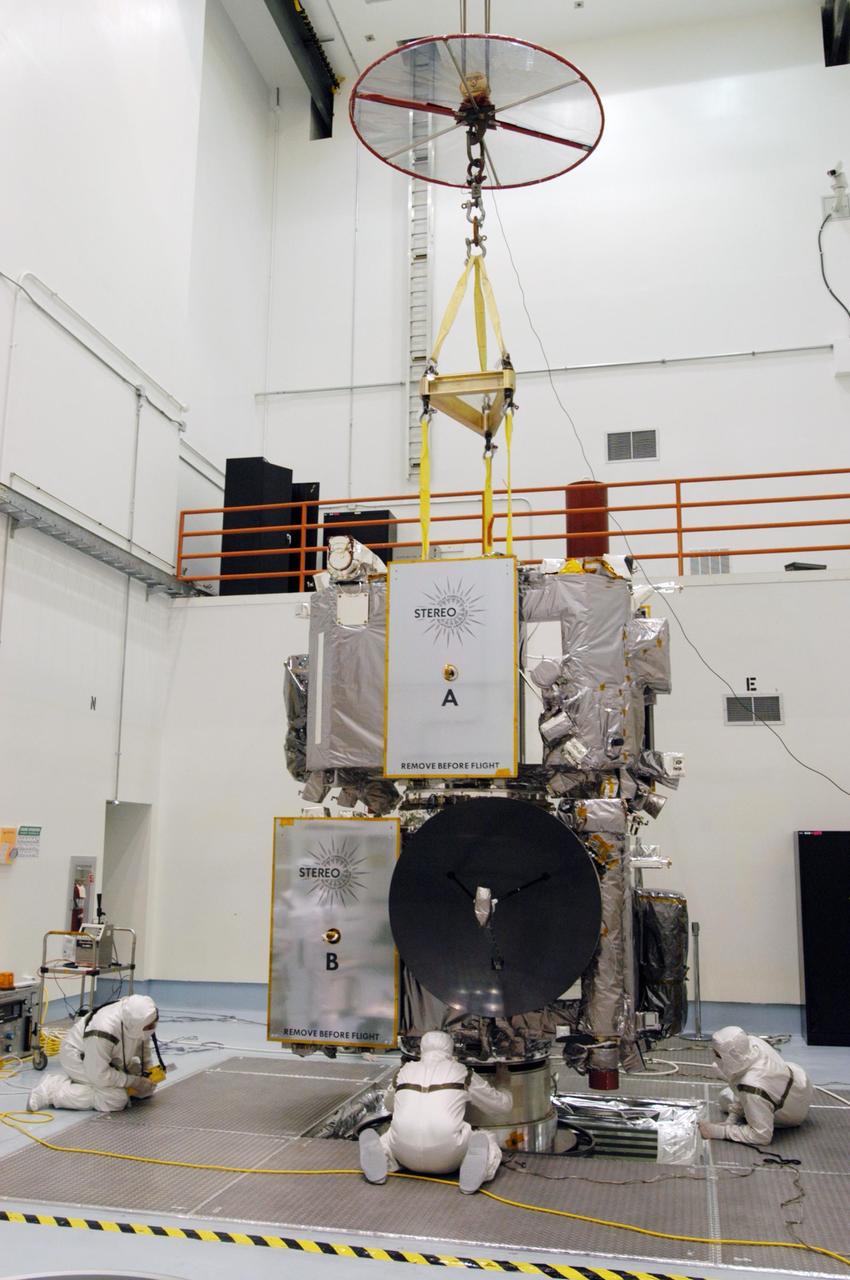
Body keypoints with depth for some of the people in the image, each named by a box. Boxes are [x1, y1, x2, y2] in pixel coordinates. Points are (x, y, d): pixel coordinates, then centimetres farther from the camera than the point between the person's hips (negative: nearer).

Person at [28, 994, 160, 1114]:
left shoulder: (143, 1017, -21)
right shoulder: (103, 1032, -42)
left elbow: (142, 1040, 3)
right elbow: (99, 1075, -33)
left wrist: (148, 1068, -7)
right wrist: (134, 1082, -25)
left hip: (111, 1059, 8)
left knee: (147, 1088, 5)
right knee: (116, 1099, -24)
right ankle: (51, 1090, -11)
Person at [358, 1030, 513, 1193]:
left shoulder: (405, 1070, 21)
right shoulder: (462, 1073, 15)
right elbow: (502, 1105, 28)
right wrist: (503, 1083, 50)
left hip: (408, 1158, 2)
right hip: (445, 1160, -2)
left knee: (387, 1139, 33)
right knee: (487, 1142, 24)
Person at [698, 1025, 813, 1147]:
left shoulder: (752, 1087, -47)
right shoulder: (752, 1042, -28)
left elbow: (761, 1136, -35)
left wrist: (718, 1131, -33)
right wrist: (731, 1118, -10)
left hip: (792, 1117, -6)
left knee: (726, 1098, 6)